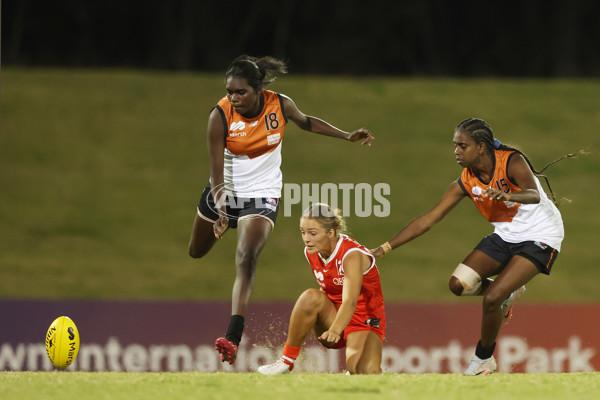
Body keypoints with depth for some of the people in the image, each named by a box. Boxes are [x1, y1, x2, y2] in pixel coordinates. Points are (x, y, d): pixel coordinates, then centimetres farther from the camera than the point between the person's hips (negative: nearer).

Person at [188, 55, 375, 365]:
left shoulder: (280, 106, -18)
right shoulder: (220, 116, -23)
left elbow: (306, 122, 8)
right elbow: (217, 172, -25)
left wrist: (347, 136, 2)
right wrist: (221, 212, -39)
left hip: (262, 194, -2)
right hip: (225, 191, 2)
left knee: (246, 259, -23)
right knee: (196, 252, 24)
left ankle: (233, 338, -32)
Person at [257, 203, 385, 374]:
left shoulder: (352, 255, -24)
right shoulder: (311, 253, -4)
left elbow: (350, 301, -38)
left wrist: (335, 330, -56)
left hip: (364, 320, -5)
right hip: (331, 318, 5)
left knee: (366, 372, -32)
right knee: (311, 297, -30)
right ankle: (287, 362, -20)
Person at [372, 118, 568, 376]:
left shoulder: (512, 162, -21)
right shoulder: (466, 183, -5)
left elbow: (534, 195, -39)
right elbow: (428, 219, -3)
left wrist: (508, 195, -62)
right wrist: (384, 249, -8)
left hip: (539, 237, -6)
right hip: (505, 235, 6)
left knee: (491, 298, -20)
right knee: (459, 284, -12)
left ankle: (484, 359, 4)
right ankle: (508, 293, 16)